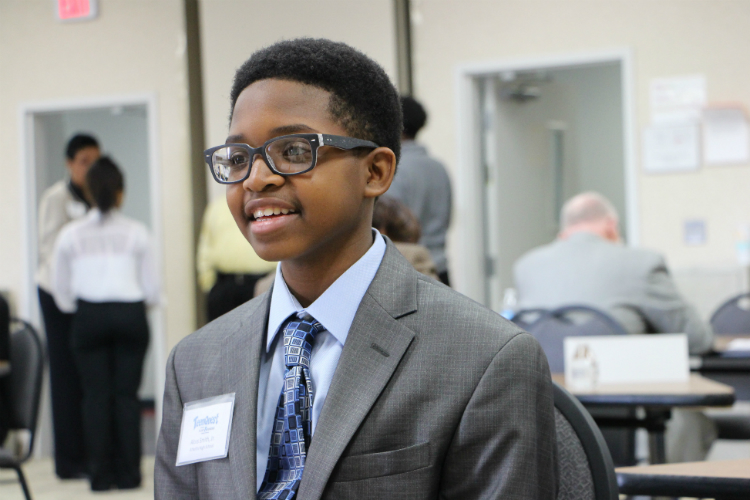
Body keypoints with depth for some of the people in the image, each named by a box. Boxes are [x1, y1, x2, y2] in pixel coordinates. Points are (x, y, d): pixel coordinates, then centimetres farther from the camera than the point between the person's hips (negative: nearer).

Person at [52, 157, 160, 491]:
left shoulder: (71, 234, 3)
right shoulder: (136, 232, 0)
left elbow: (62, 294, 5)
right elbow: (152, 290, 2)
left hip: (89, 317, 0)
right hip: (130, 315, 0)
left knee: (95, 396, 5)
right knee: (126, 394, 4)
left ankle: (100, 475, 5)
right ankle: (127, 473, 5)